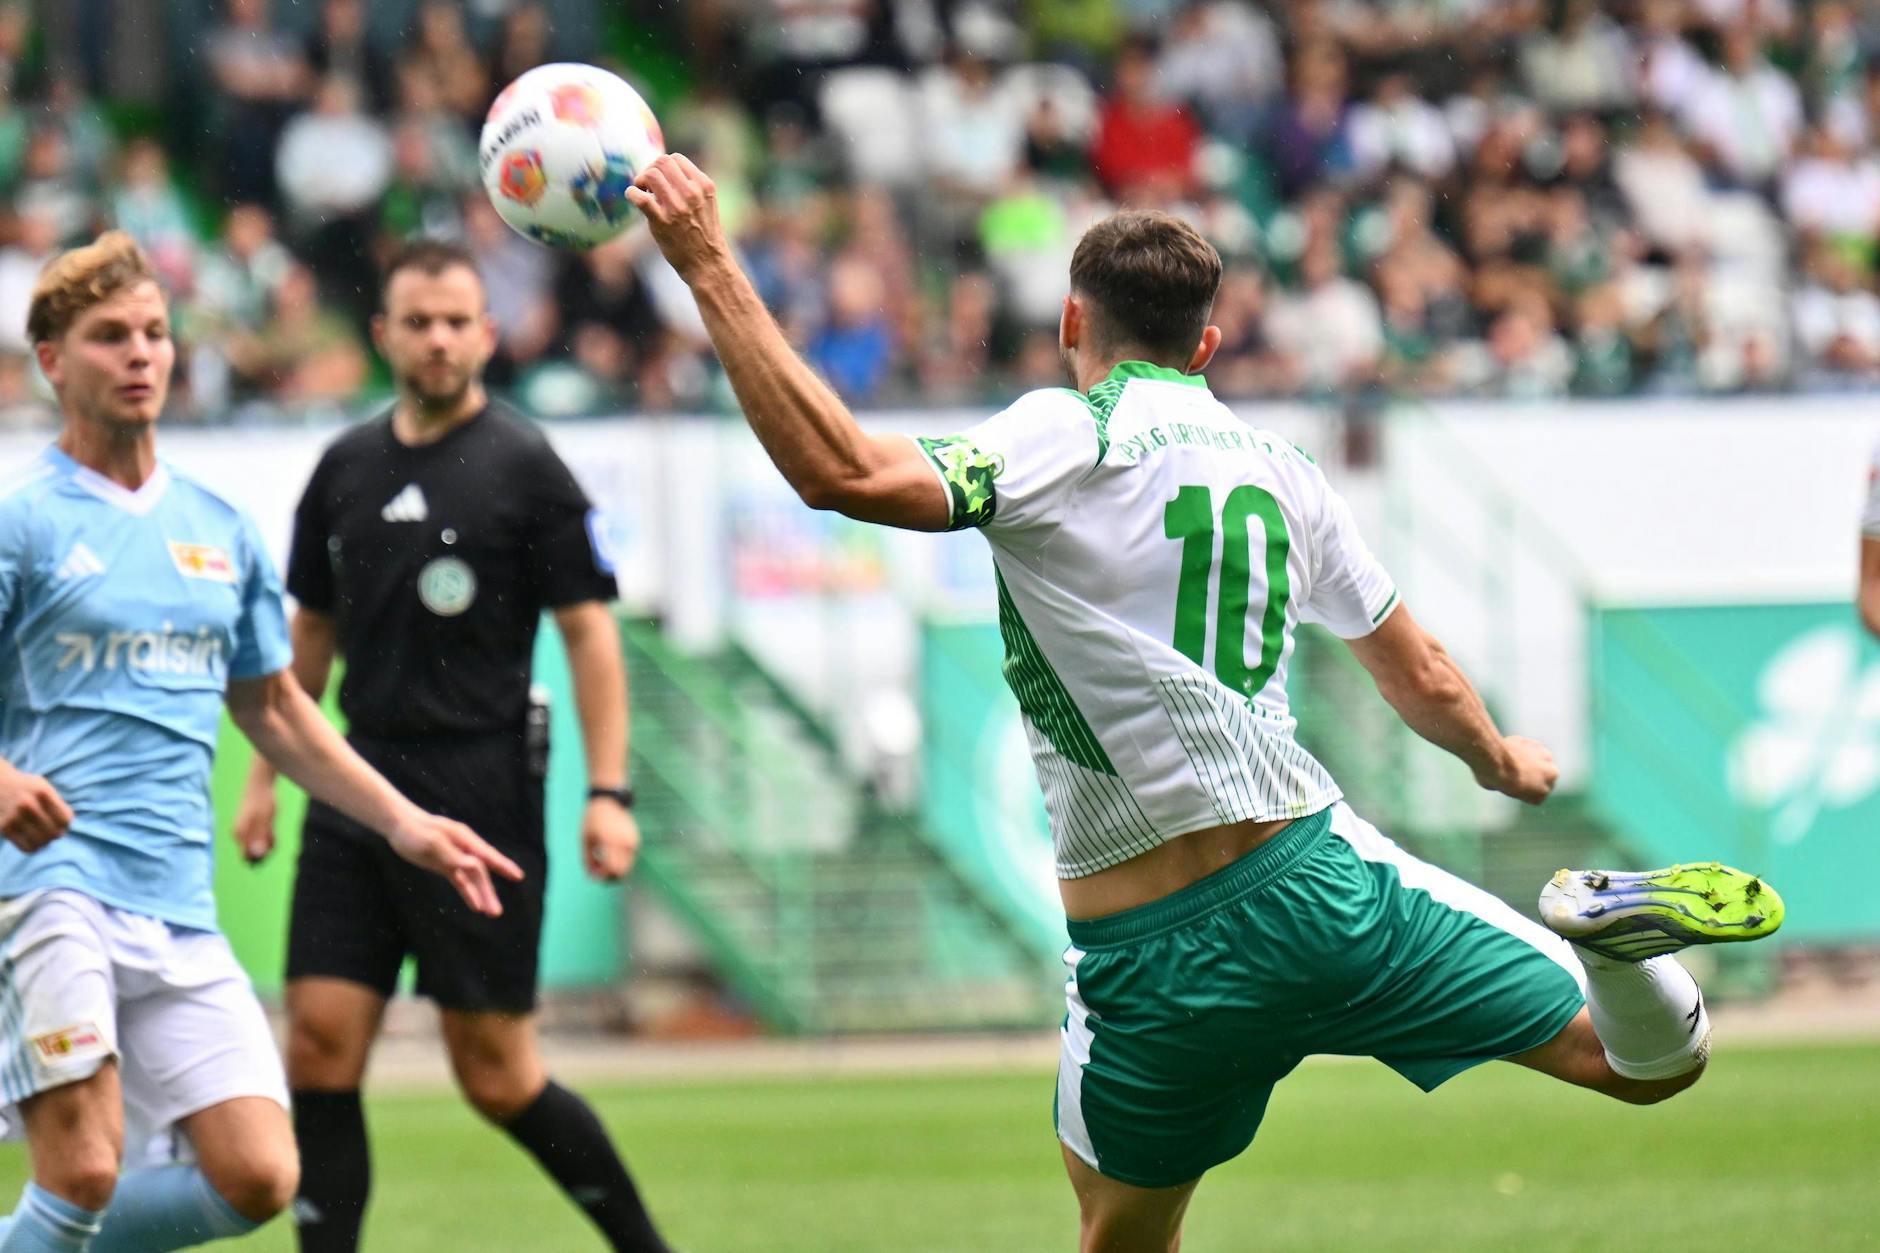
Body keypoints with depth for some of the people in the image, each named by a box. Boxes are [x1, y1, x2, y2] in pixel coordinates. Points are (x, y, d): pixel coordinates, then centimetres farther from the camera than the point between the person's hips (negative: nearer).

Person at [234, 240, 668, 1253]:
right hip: (360, 782, 5)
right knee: (320, 1046, -5)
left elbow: (590, 633, -5)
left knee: (496, 1073, -3)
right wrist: (265, 774, 17)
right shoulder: (345, 469, 11)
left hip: (481, 792, -5)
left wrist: (608, 795, -13)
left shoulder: (524, 469, -3)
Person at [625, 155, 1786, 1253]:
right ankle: (1610, 934, -26)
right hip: (1315, 876, 3)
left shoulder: (1068, 441, -6)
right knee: (1655, 1061, 6)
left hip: (1154, 959, -2)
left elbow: (843, 471, -22)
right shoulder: (1281, 469, 11)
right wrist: (1503, 759, 43)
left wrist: (713, 271, -17)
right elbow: (1423, 678, 22)